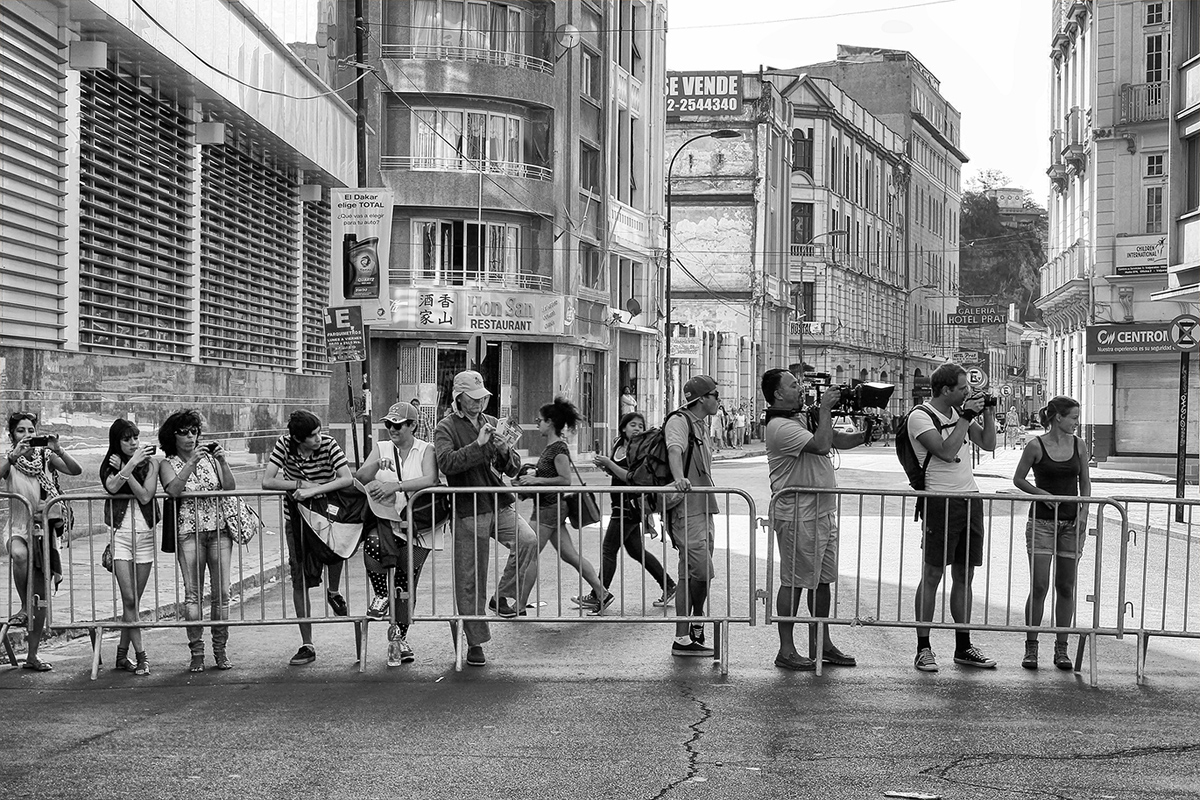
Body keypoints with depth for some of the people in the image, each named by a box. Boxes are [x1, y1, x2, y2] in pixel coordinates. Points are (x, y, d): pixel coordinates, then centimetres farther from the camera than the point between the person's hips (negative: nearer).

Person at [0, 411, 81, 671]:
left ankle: (32, 655, 15)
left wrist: (58, 451, -28)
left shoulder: (46, 457, 0)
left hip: (45, 528, 2)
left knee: (42, 597, 4)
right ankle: (24, 608, -16)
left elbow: (76, 470, -13)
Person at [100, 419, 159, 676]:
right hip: (120, 533, -1)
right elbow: (112, 487, -18)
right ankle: (141, 655, -7)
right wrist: (132, 463, -21)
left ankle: (122, 654, 16)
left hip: (145, 534, 1)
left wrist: (124, 469, -13)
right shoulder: (110, 466, 4)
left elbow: (145, 496, -10)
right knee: (129, 599, -10)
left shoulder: (150, 464, 4)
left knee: (134, 600, 6)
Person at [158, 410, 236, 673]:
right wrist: (192, 463, -21)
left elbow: (230, 488, 3)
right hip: (189, 531, -2)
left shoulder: (209, 457, 11)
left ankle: (221, 650, 8)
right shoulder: (167, 463, 4)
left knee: (222, 592, -1)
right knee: (193, 594, -6)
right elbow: (173, 490, -15)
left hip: (219, 529, 2)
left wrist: (223, 461, -9)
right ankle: (196, 652, -1)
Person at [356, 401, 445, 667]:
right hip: (387, 520, 1)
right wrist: (376, 465, -19)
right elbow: (359, 478, 2)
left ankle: (398, 636, 12)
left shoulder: (425, 450, 4)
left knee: (407, 579, -4)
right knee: (372, 544, -32)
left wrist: (396, 485, -24)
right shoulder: (381, 448, 13)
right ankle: (381, 596, -7)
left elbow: (429, 480, -14)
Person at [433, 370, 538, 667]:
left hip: (500, 506, 3)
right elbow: (446, 463, -18)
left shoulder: (492, 424, 14)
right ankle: (475, 642, 14)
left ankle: (506, 598, -9)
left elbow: (514, 468, 13)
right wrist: (478, 444, -23)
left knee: (527, 540, -26)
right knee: (470, 582, 1)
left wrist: (504, 451, -8)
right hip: (468, 512, -3)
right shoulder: (447, 428, 1)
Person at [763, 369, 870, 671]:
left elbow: (839, 441, 18)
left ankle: (822, 644, 22)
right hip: (797, 516, -9)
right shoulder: (780, 427, -15)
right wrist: (825, 410, -16)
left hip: (824, 513, 9)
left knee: (822, 580, 13)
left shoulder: (803, 419, 15)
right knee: (794, 582, -3)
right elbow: (822, 445, -26)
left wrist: (865, 433, 1)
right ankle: (786, 650, 4)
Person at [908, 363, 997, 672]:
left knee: (964, 576, 10)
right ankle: (923, 649, 1)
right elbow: (947, 452, -19)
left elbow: (989, 443, 15)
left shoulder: (960, 412, 14)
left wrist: (987, 412, 5)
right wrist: (966, 417, -15)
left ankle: (963, 647, 17)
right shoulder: (920, 416, -8)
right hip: (941, 501, -7)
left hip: (971, 499, 7)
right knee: (932, 575, -4)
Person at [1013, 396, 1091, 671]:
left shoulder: (1079, 445, 6)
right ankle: (1031, 647, 3)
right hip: (1042, 521, -3)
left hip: (1072, 523, 3)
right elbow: (1018, 479, 4)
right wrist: (1042, 494, -11)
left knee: (1066, 588, 5)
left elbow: (1085, 482, 13)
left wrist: (1083, 512, -1)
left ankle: (1061, 649, 12)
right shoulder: (1036, 446, -5)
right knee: (1039, 587, -6)